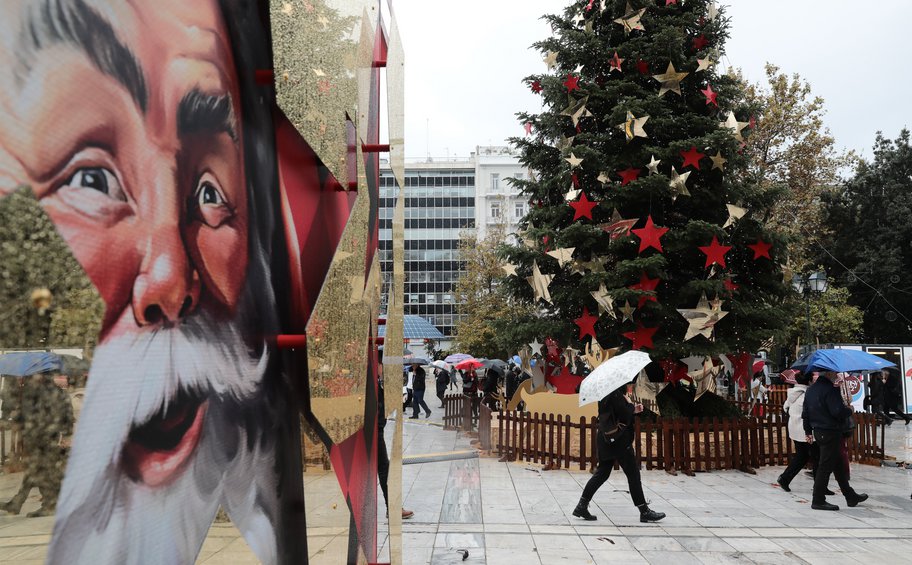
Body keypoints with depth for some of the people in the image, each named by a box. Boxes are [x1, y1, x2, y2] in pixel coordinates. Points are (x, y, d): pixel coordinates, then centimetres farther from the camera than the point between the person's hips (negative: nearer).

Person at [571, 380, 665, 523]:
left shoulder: (610, 394, 13)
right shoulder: (616, 395, -17)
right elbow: (626, 414, -23)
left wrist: (634, 410, 8)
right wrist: (630, 403, -8)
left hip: (607, 439, 10)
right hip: (618, 439, -10)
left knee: (602, 473, 12)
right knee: (633, 474, 1)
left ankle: (582, 506, 10)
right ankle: (644, 511, 9)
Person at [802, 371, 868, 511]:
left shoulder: (811, 389, 11)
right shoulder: (830, 389, -18)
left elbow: (805, 412, 16)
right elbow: (838, 411, -25)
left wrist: (808, 431, 22)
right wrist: (849, 410, -4)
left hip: (818, 431, 9)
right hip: (830, 432, -9)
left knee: (838, 465, 19)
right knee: (826, 466, -3)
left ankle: (850, 495, 29)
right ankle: (818, 500, 2)